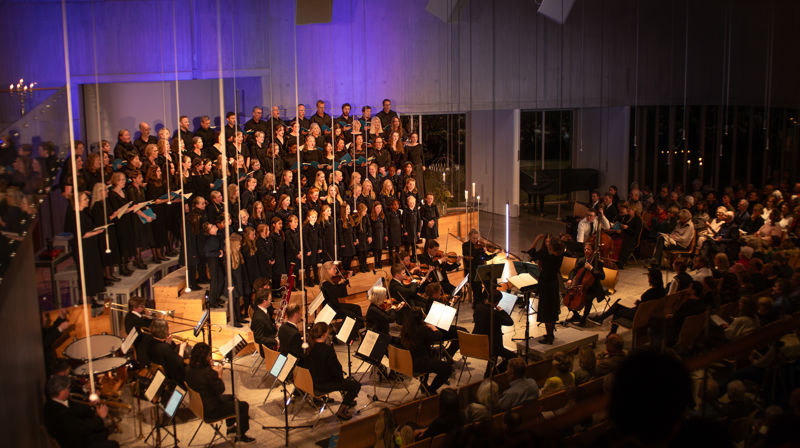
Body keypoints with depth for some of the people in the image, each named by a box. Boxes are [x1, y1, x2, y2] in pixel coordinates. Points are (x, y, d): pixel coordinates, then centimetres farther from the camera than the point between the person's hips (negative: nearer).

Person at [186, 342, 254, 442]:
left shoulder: (189, 369, -7)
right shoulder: (208, 372, -32)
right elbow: (220, 390, -20)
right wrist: (219, 375, -9)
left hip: (199, 405, 9)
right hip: (211, 411, -9)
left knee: (231, 398, 31)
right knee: (243, 406, 6)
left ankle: (230, 427, 45)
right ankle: (240, 435, 23)